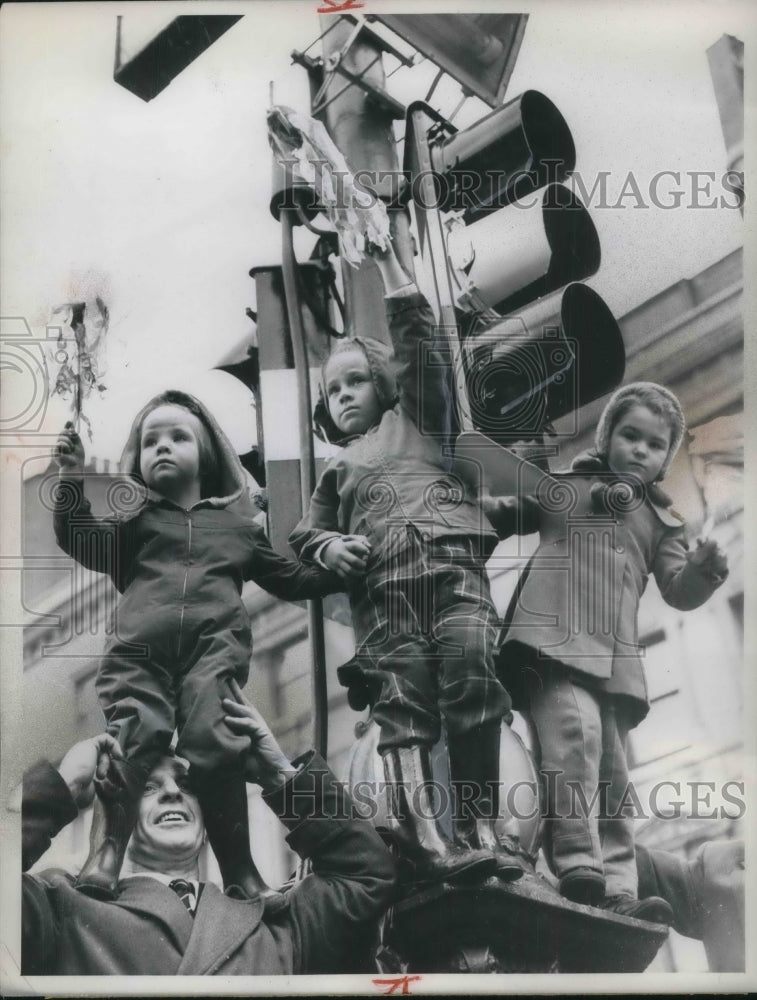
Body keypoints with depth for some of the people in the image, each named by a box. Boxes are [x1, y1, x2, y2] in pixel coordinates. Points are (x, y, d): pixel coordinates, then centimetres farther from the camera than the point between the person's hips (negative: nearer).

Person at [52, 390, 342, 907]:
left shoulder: (238, 523, 30)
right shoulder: (135, 520, 27)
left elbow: (291, 579, 36)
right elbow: (83, 544, 9)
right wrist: (74, 483, -4)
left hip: (215, 645, -1)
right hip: (140, 645, 1)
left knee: (213, 739, -22)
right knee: (132, 737, -21)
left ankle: (240, 871, -19)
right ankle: (104, 856, -27)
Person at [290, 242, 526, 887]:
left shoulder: (414, 418, 30)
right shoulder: (338, 470, 35)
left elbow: (417, 336, 24)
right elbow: (307, 530, 27)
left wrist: (386, 258, 27)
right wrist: (327, 546, 3)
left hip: (453, 560, -1)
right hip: (382, 582, 2)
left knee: (472, 681, -20)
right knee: (403, 702, -15)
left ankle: (480, 829, -20)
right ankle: (425, 841, -28)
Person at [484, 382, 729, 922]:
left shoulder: (662, 521, 24)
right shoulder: (561, 487, 18)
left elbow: (677, 589, 13)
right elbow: (503, 514, 28)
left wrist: (702, 574, -11)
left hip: (614, 656, 5)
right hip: (551, 639, -4)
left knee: (612, 772, 3)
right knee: (576, 727, -28)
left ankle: (617, 889, 5)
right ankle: (578, 864, -29)